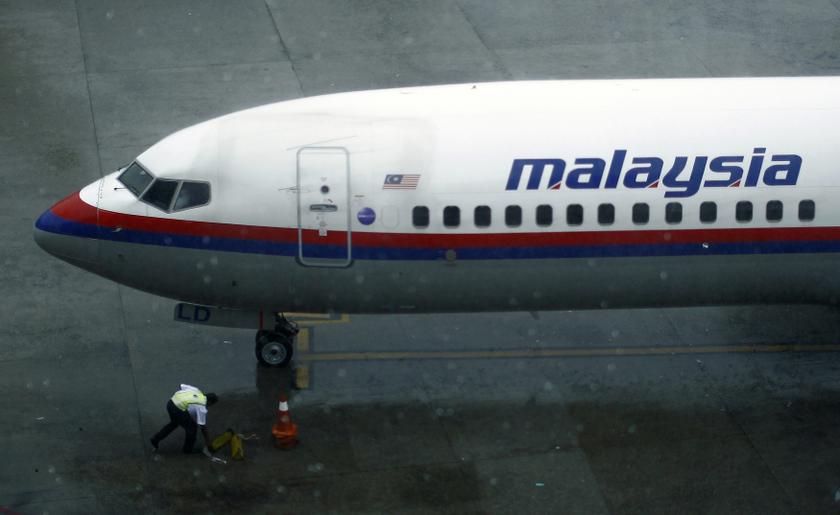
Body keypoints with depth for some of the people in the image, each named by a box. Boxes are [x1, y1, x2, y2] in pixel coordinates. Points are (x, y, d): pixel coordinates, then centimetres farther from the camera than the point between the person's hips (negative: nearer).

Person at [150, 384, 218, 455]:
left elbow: (182, 386, 22)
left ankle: (155, 439, 37)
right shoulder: (202, 408, 1)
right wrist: (207, 441, 17)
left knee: (174, 423, 34)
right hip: (178, 410, -8)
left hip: (171, 402, 8)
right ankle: (188, 449, 29)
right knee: (191, 427, 13)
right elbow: (203, 426, 7)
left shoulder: (196, 390, 17)